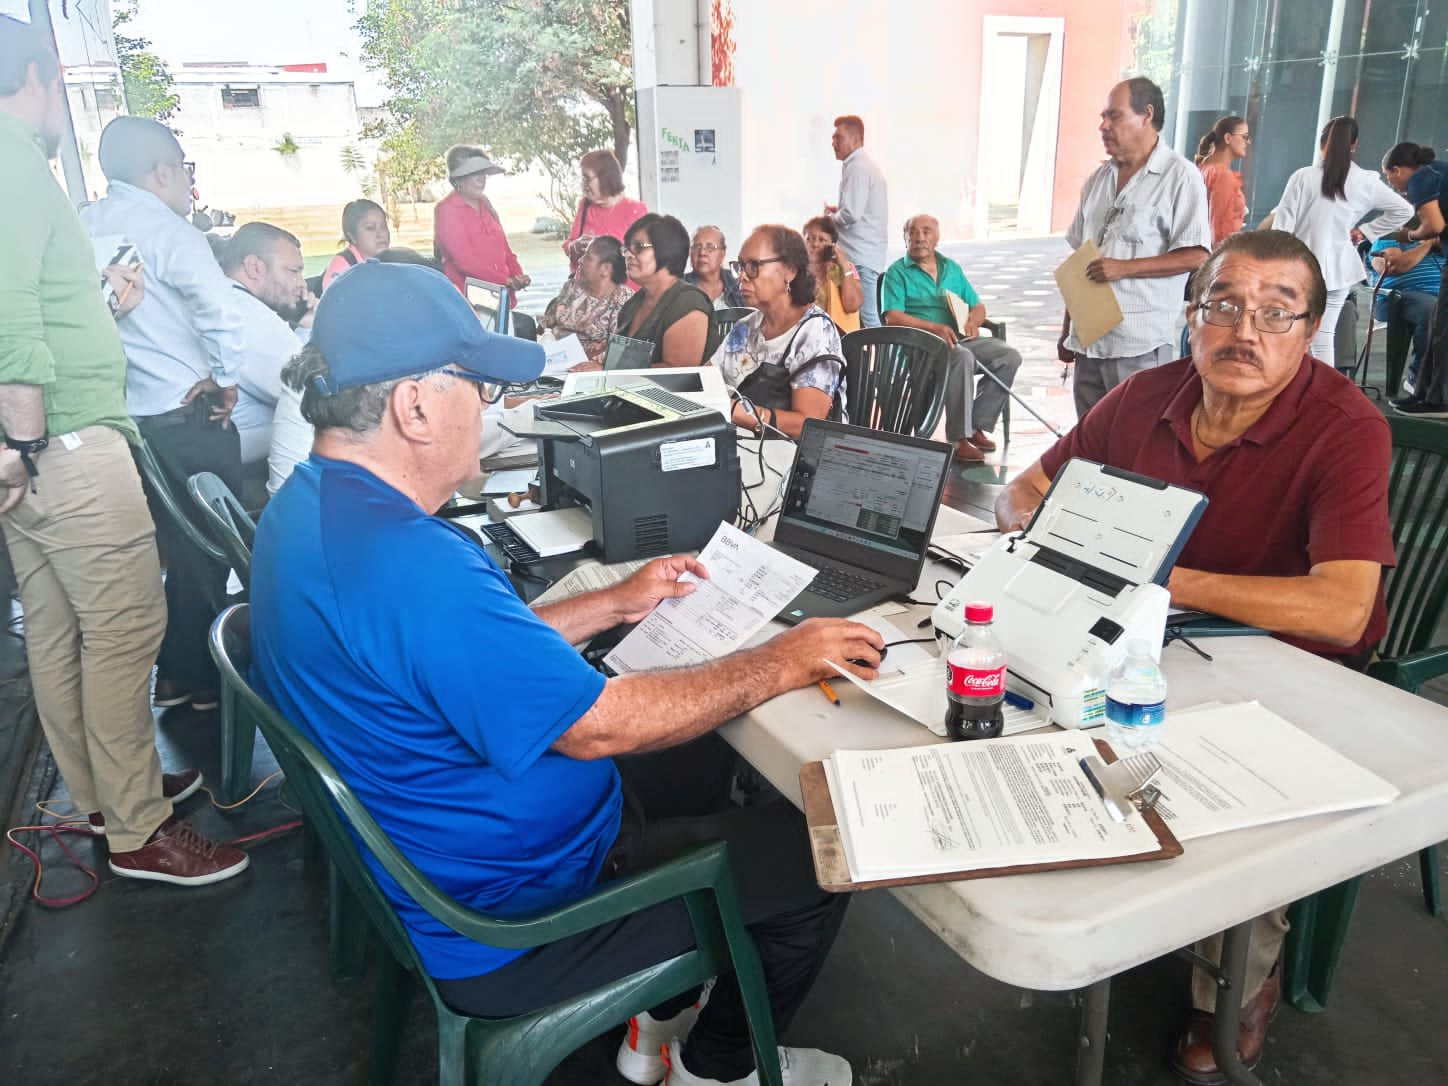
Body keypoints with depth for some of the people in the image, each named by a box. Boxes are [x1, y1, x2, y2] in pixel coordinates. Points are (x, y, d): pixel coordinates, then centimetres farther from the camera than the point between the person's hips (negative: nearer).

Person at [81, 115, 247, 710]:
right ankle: (199, 677, 18)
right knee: (202, 550, 7)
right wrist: (226, 377, -16)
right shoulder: (165, 229, -15)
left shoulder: (83, 226, 7)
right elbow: (221, 305, -30)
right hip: (185, 419, -7)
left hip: (119, 416, 7)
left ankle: (172, 674, 30)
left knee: (161, 544, 19)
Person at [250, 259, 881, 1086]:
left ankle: (660, 1013, 35)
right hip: (502, 931, -9)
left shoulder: (309, 506, -1)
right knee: (817, 854, 0)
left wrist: (615, 604, 11)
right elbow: (599, 725, -28)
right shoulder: (408, 565, -35)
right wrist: (785, 663, -17)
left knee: (702, 757, 23)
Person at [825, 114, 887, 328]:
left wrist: (831, 217, -2)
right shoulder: (869, 165, 20)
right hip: (870, 253, 11)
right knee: (869, 316, 11)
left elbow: (851, 215, -20)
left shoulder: (857, 168, -12)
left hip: (859, 256, -11)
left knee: (867, 317, -9)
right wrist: (838, 210, 15)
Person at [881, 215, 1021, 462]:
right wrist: (934, 327, -21)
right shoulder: (897, 272, 5)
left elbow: (978, 305, 22)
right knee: (962, 358, -36)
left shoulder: (951, 268, 21)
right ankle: (958, 439, -34)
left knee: (1009, 356, -16)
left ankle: (977, 426, -12)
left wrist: (973, 321, -4)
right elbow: (892, 317, -9)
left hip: (960, 338, 6)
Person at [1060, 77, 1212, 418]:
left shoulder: (1180, 177, -5)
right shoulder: (1098, 179, 16)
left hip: (1139, 348, -6)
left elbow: (1196, 255, -12)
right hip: (1088, 339, 7)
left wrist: (1124, 268, -19)